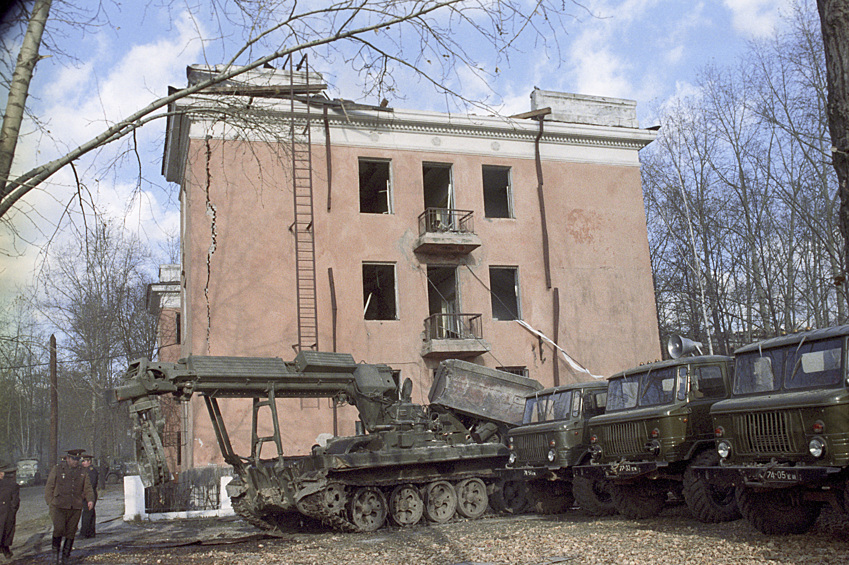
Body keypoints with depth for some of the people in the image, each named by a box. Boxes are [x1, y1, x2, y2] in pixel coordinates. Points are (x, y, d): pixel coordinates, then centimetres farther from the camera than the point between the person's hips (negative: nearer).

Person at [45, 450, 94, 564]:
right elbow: (49, 487, 6)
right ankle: (56, 549, 10)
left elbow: (87, 488, 15)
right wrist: (50, 503, -3)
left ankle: (66, 555, 16)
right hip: (59, 507, -3)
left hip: (76, 508, 3)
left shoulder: (82, 472, 13)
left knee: (71, 532, 4)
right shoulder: (57, 470, 5)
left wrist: (90, 499, -3)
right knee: (59, 528, -15)